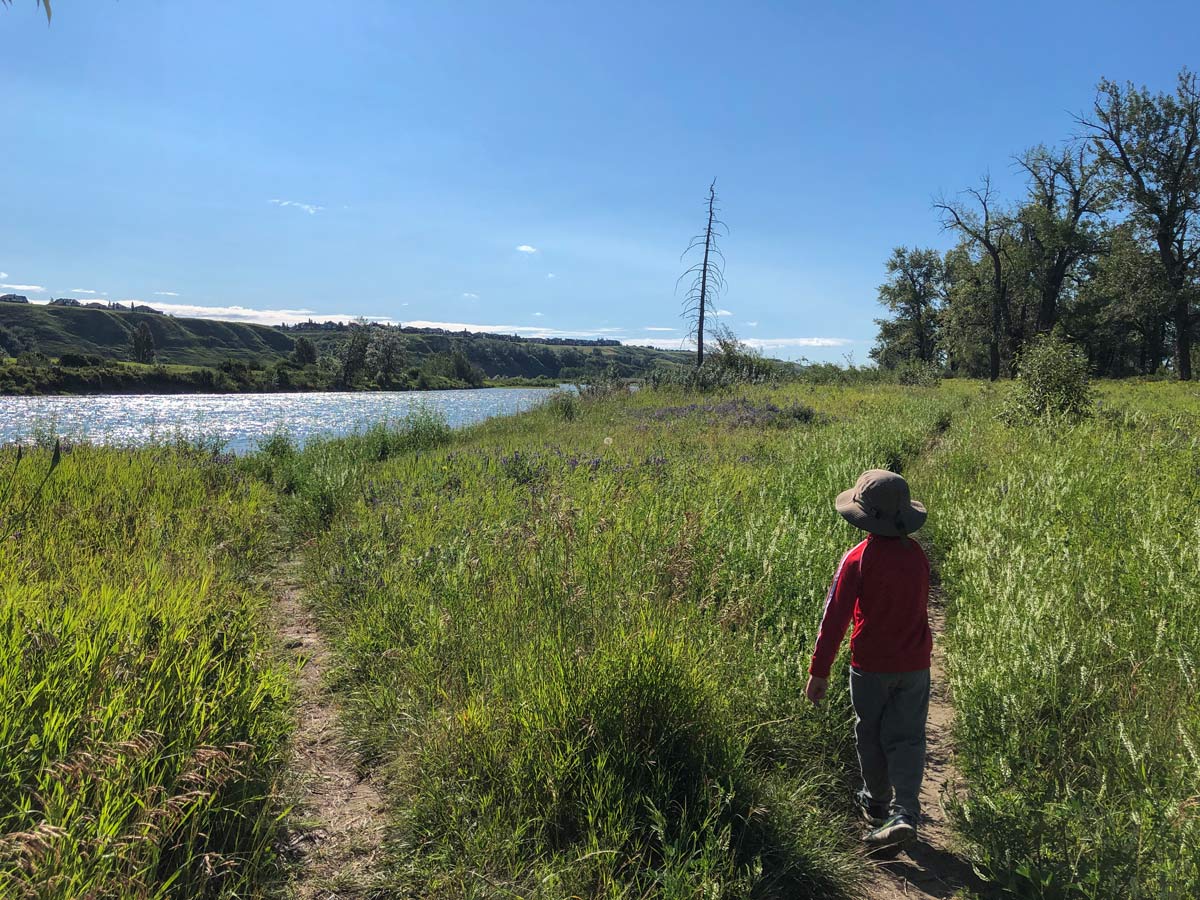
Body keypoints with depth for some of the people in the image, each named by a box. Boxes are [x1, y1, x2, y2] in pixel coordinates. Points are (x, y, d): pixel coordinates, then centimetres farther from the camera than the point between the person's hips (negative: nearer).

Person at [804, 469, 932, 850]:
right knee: (907, 737, 8)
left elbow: (835, 617, -16)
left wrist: (819, 671, -11)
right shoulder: (917, 554, -2)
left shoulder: (857, 559, -17)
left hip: (870, 665, -3)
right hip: (915, 664, 3)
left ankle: (877, 803, 32)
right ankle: (904, 814, -4)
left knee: (870, 735, 16)